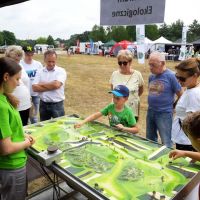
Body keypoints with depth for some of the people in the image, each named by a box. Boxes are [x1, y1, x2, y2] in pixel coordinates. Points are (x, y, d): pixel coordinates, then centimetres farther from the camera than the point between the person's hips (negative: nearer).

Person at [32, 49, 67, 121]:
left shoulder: (61, 71, -6)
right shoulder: (40, 72, 4)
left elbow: (56, 85, -22)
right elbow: (35, 87, -7)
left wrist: (42, 84, -7)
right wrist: (51, 87, -15)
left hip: (57, 104, -4)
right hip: (43, 104, 4)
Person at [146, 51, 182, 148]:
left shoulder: (171, 76, -14)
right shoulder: (151, 76, 5)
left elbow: (181, 95, -9)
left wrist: (172, 106, -2)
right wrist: (152, 105, 10)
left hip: (164, 114, -7)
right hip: (150, 112, 7)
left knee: (166, 143, 4)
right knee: (150, 140, 20)